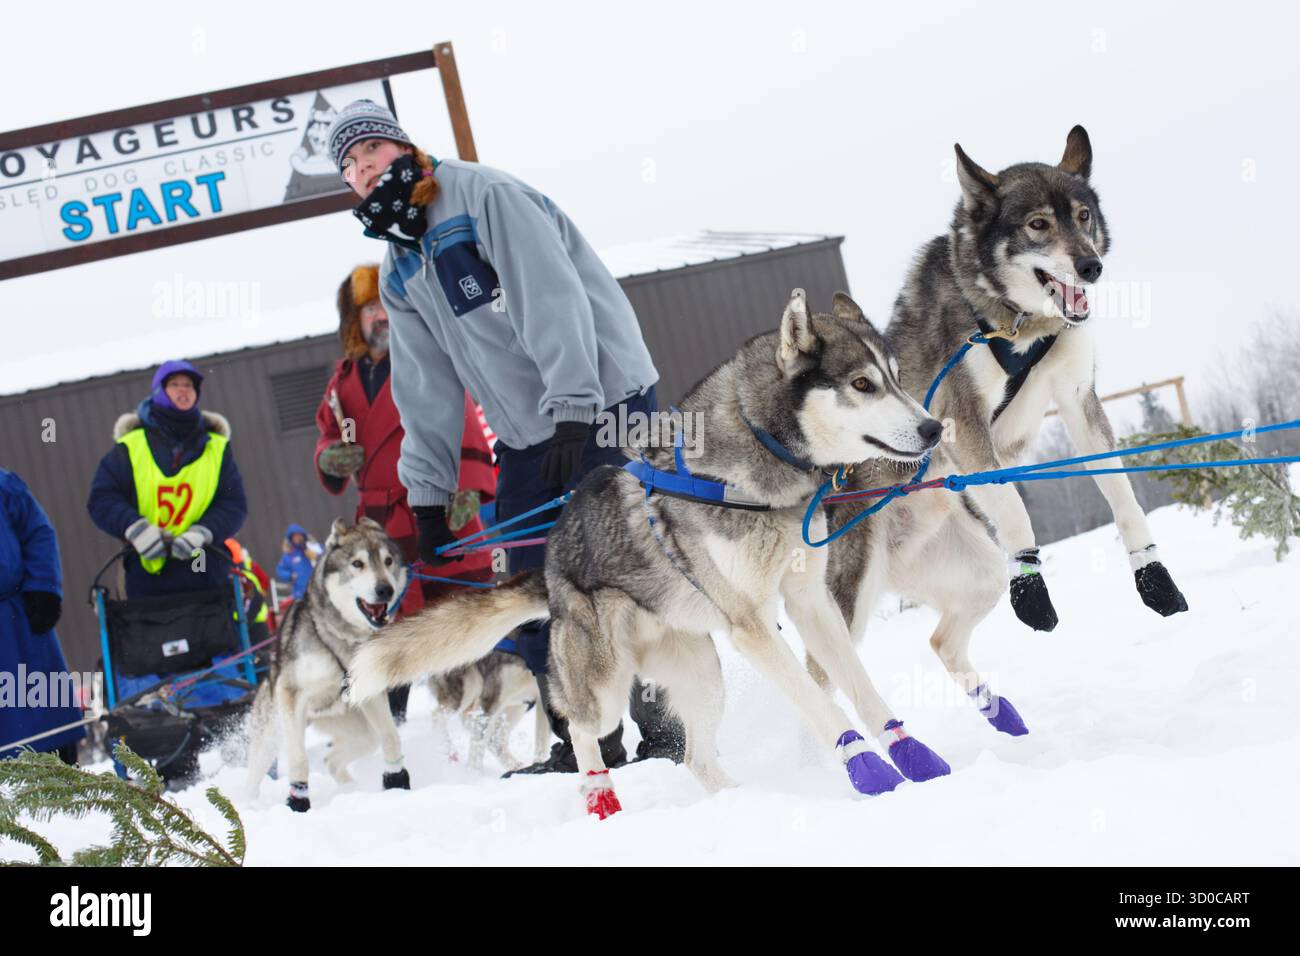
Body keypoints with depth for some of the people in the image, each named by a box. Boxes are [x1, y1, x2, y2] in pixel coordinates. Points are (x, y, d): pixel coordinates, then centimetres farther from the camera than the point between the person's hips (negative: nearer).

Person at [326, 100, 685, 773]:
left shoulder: (487, 197, -10)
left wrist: (571, 408, -28)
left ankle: (668, 727, -2)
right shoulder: (399, 275, 14)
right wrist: (427, 491, 6)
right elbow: (428, 390, 13)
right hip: (526, 436, 8)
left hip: (602, 402, -8)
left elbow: (553, 299, -20)